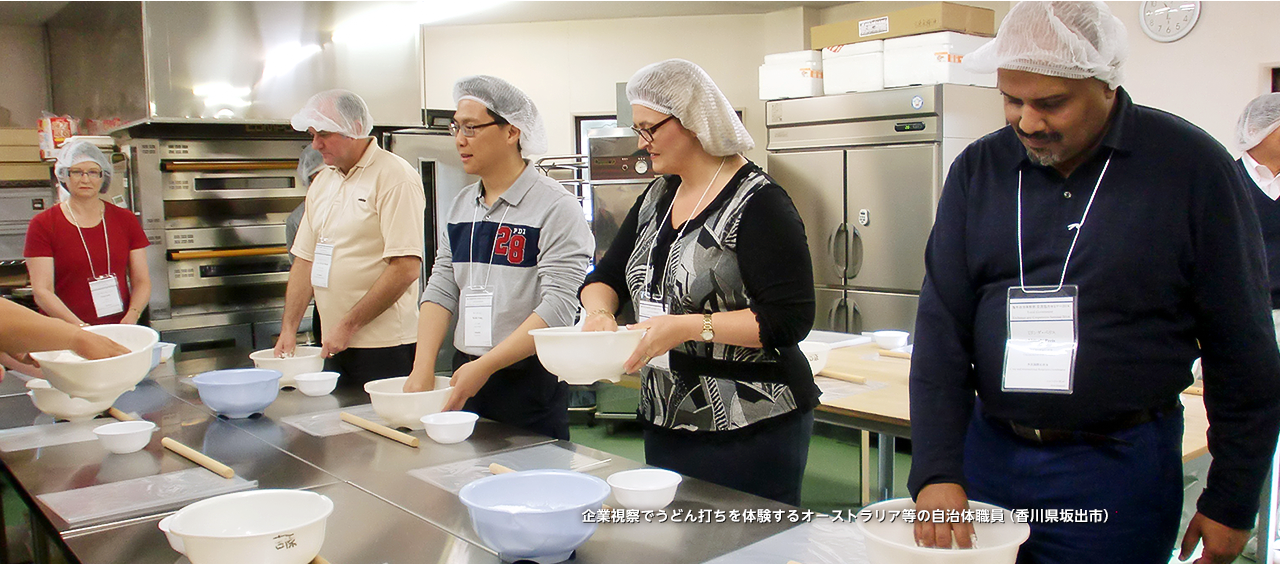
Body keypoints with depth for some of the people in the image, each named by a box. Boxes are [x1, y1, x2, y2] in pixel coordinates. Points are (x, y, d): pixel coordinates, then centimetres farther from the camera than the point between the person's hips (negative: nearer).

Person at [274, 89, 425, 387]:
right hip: (335, 346, 7)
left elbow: (406, 268, -18)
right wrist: (288, 328, 6)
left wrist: (349, 324, -16)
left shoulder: (395, 177, -11)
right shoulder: (323, 182, 15)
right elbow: (305, 260, 16)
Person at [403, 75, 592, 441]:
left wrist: (484, 367, -21)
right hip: (464, 375, 6)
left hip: (530, 382, -6)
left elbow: (558, 307, -19)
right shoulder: (461, 205, 11)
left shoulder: (556, 207, -11)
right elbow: (441, 290, 7)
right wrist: (423, 366, -7)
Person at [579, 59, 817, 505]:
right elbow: (608, 276, 16)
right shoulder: (658, 196, 10)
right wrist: (599, 312, -6)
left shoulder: (758, 204, -14)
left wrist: (690, 327, -24)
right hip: (666, 423, 7)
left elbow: (790, 319, -18)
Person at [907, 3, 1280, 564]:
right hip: (988, 450, 3)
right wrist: (937, 472, -10)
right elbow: (942, 327, -3)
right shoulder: (977, 170, 0)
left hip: (1119, 467, -3)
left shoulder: (1191, 166, -7)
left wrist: (1231, 502, -1)